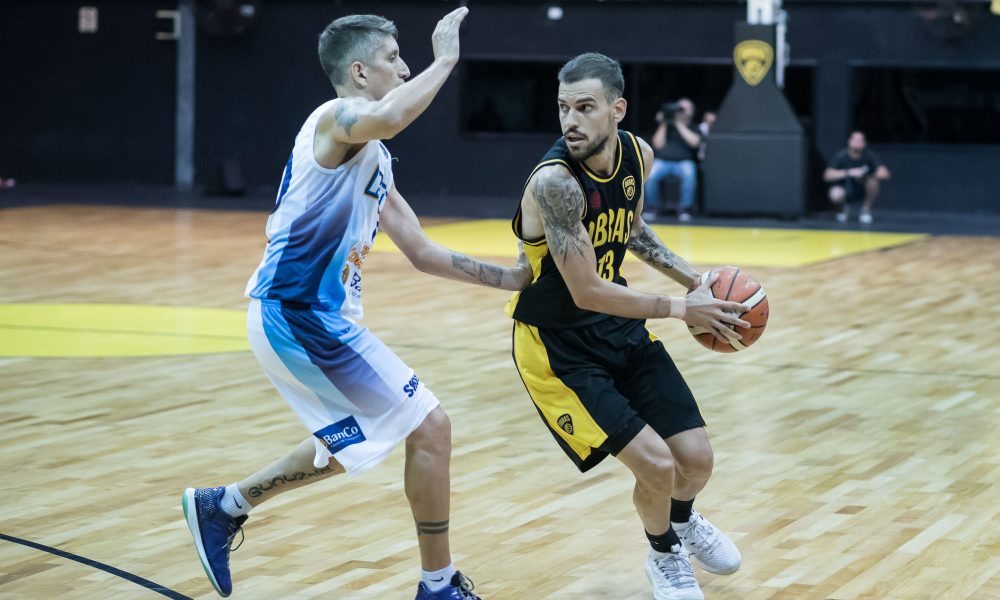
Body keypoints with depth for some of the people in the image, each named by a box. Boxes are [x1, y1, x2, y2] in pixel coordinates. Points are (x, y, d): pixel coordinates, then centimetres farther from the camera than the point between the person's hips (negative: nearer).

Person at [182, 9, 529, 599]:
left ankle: (222, 507, 33)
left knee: (351, 445, 26)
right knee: (430, 427, -4)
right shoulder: (337, 118, -12)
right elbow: (386, 118, -39)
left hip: (313, 316, 10)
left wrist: (513, 278, 18)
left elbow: (424, 253, 21)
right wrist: (445, 58, -25)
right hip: (301, 313, -10)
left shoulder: (374, 160, 17)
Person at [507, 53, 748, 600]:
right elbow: (588, 293, -27)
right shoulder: (554, 182, -30)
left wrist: (695, 280, 4)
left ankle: (682, 522, 40)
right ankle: (665, 556, 19)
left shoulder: (638, 154, -6)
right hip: (557, 346, -6)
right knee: (655, 463, -15)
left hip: (620, 327, 7)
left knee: (696, 459, 3)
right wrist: (680, 309, -18)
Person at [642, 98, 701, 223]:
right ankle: (652, 206, -8)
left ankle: (685, 208, -22)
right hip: (662, 161, 1)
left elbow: (694, 142, -6)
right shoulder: (664, 127, 20)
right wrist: (663, 124, 3)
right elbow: (658, 144, 6)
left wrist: (679, 124, -3)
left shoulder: (693, 129, 17)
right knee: (649, 175, -31)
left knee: (689, 174, -37)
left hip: (683, 162, -1)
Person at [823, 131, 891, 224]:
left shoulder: (869, 156, -14)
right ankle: (844, 209, 4)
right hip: (845, 189, -1)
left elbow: (885, 174, -22)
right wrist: (848, 173, -40)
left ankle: (866, 210, -5)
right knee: (836, 194, -35)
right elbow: (827, 175, -28)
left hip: (862, 191, 1)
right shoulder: (842, 156, -17)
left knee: (873, 181, -31)